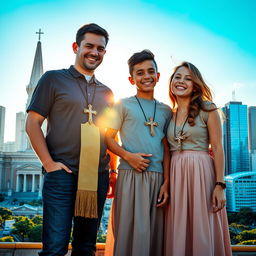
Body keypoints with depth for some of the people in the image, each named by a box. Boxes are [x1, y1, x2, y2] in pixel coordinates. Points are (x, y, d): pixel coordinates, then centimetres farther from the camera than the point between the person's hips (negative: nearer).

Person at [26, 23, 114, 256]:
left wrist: (112, 171, 10)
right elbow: (32, 124, -2)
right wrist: (49, 163, -10)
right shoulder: (54, 79, 3)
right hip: (62, 174, -4)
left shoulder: (106, 93, 17)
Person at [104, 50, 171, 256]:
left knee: (155, 233, 8)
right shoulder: (123, 105, 4)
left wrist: (166, 182, 2)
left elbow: (166, 149, 11)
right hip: (130, 175, -3)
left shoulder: (165, 111, 13)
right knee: (130, 231, -4)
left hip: (158, 177, 4)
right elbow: (108, 138, 3)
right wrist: (128, 155, -14)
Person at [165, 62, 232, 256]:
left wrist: (220, 185, -12)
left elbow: (217, 148, -5)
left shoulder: (207, 109, 0)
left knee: (203, 232, 0)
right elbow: (168, 151, 12)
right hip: (175, 175, 4)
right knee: (178, 233, 8)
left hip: (201, 173, -4)